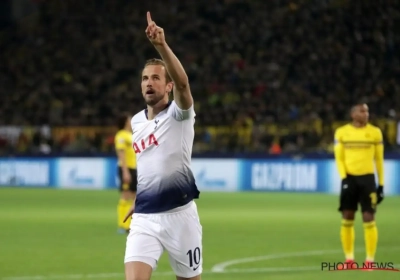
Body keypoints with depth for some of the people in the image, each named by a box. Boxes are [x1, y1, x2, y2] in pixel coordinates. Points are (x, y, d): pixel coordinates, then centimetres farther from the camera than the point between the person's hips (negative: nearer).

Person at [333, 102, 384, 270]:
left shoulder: (375, 132, 3)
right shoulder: (341, 132, 3)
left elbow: (379, 159, 7)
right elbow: (339, 157, 4)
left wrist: (381, 184, 4)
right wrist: (343, 177, -10)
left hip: (367, 178, -1)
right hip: (349, 178, 1)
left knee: (369, 219, -5)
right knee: (347, 219, 4)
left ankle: (370, 260, -1)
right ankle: (349, 258, 14)